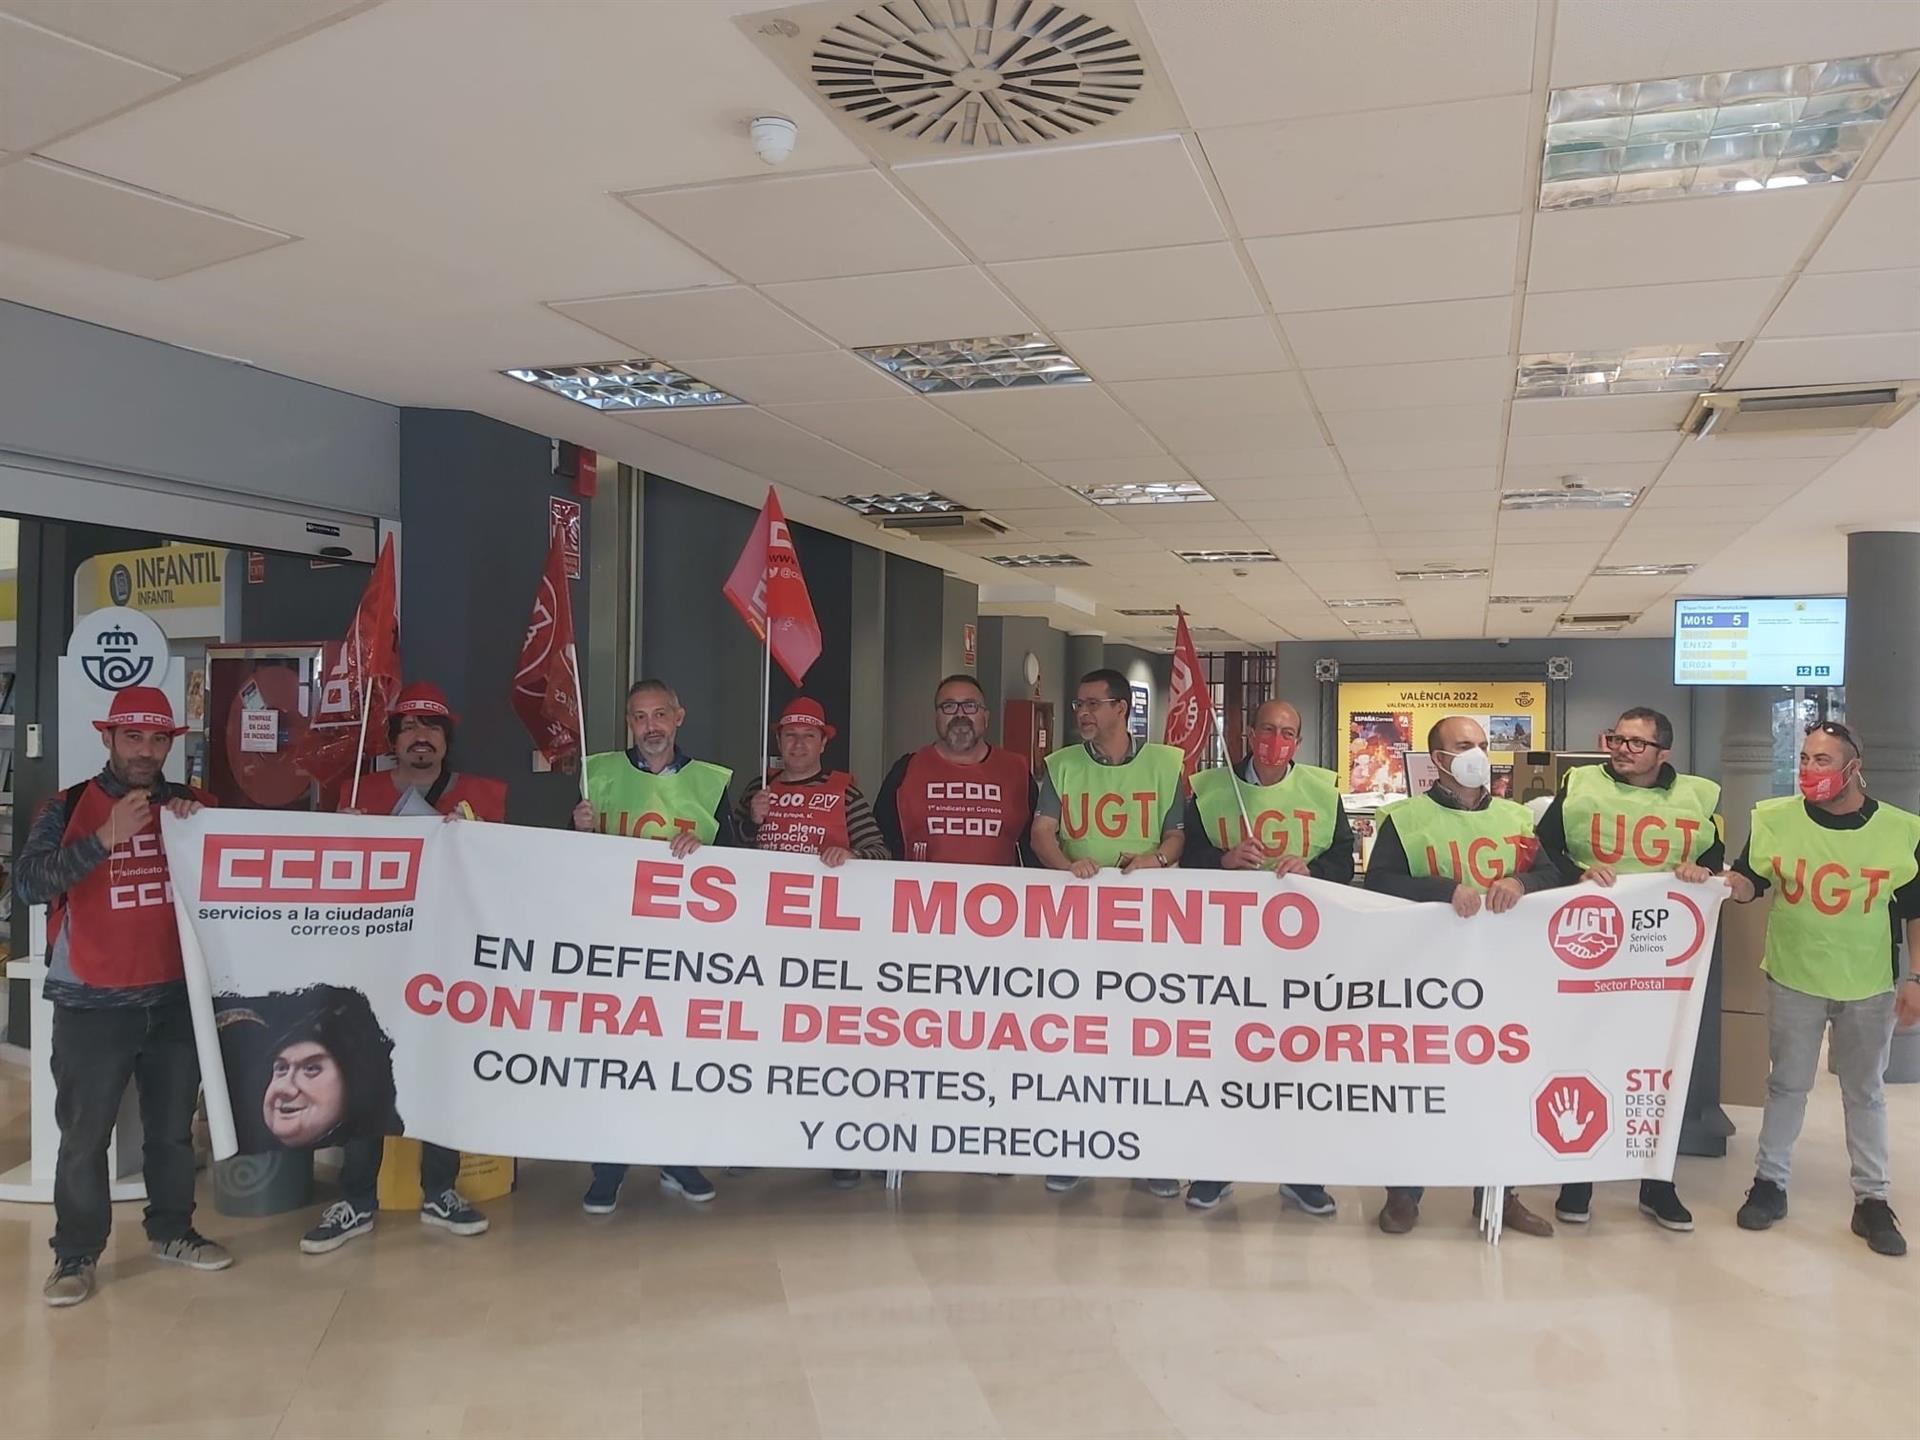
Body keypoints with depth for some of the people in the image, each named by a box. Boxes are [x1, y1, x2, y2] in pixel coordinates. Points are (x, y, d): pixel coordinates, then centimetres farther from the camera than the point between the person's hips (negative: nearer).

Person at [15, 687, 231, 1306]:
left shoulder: (193, 805, 8)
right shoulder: (68, 808, -2)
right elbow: (28, 883, -15)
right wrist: (106, 839, -25)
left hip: (175, 999, 3)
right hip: (92, 1004, -3)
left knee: (173, 1127, 13)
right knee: (84, 1136, 0)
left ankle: (171, 1230, 27)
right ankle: (75, 1254, 14)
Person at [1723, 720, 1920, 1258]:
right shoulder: (1775, 818, -8)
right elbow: (1750, 883, -1)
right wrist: (1724, 879, -23)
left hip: (1870, 986, 0)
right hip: (1794, 979, 0)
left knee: (1865, 1092, 13)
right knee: (1787, 1085, 11)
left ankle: (1872, 1200, 24)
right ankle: (1770, 1183, 24)